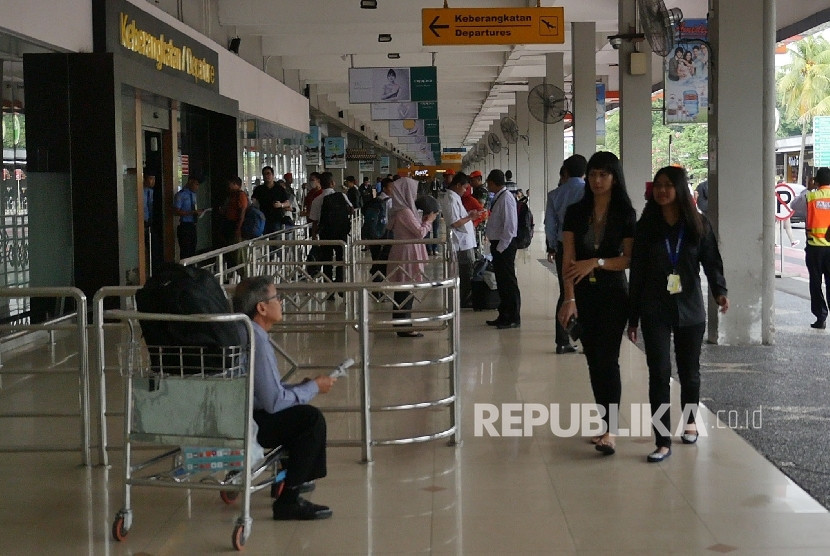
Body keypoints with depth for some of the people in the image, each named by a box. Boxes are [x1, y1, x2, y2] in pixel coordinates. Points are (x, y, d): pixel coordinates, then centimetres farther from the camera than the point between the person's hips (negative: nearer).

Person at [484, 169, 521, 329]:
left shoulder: (506, 199, -16)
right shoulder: (498, 198, 12)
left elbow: (510, 226, -22)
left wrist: (501, 247, -20)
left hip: (505, 245, -10)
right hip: (498, 245, 10)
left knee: (508, 281, -2)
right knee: (501, 281, 15)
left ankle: (513, 318, 5)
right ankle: (504, 316, 24)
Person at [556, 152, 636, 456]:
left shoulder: (625, 214, -2)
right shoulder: (576, 212, 3)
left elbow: (630, 259, -5)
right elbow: (568, 259, -2)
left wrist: (597, 262, -19)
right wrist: (569, 299, -11)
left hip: (613, 294, -3)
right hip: (584, 294, 3)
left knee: (608, 359, -9)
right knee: (594, 360, 7)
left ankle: (610, 431, -10)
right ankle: (605, 423, 16)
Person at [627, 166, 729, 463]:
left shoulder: (698, 225, 0)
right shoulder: (646, 227, 0)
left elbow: (712, 262, -3)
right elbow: (637, 274, 3)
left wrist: (719, 290, -24)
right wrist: (633, 318, 3)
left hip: (690, 310, 1)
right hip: (655, 313, -1)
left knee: (689, 371, 13)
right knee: (659, 373, -7)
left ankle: (690, 421, 37)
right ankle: (663, 441, -4)